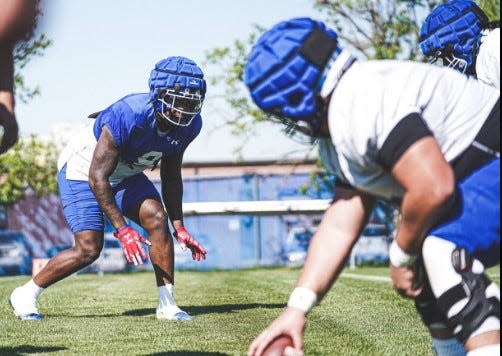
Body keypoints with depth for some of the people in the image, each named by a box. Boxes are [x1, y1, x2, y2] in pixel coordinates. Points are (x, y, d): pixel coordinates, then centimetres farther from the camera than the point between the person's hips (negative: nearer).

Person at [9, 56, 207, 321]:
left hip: (125, 175, 6)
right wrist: (122, 229, -32)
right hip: (83, 172, -6)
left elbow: (171, 177, 1)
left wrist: (179, 227, -4)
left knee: (157, 217, -17)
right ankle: (24, 295, 9)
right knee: (88, 249, -12)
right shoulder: (127, 116, -37)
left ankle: (167, 305, -12)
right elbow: (98, 177, -31)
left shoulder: (189, 125, -15)